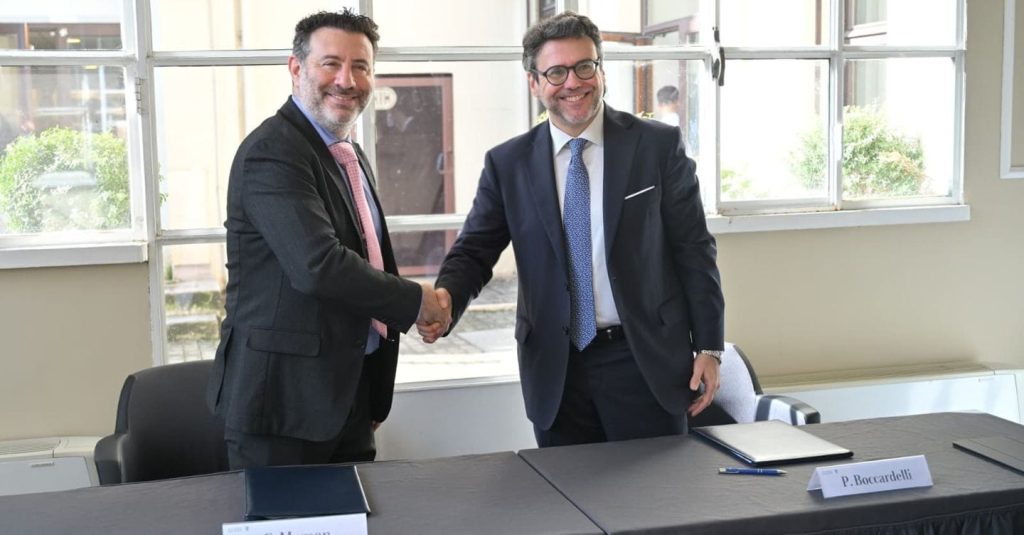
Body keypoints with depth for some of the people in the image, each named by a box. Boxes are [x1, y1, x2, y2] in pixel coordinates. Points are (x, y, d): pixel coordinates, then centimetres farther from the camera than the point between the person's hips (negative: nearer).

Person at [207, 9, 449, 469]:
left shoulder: (350, 156, 14)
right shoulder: (273, 151, -16)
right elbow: (318, 265, -28)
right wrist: (416, 301, -15)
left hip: (351, 392, 9)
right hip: (284, 396, -9)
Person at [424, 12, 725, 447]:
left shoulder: (659, 146, -1)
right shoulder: (507, 164, 4)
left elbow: (693, 251, 1)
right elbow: (475, 250, 3)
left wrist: (708, 347, -1)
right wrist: (445, 297, -19)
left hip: (647, 362, -1)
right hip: (556, 370, 2)